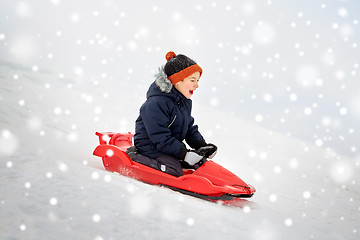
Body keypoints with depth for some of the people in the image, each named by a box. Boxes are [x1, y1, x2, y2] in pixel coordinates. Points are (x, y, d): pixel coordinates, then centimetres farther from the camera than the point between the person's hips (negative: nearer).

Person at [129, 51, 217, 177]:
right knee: (175, 171, -26)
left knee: (197, 167, 0)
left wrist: (201, 145, -4)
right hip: (151, 148, -8)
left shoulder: (185, 102, 8)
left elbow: (190, 128, 15)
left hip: (171, 147, 8)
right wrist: (185, 154, -30)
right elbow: (161, 139, -27)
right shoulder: (155, 104, -23)